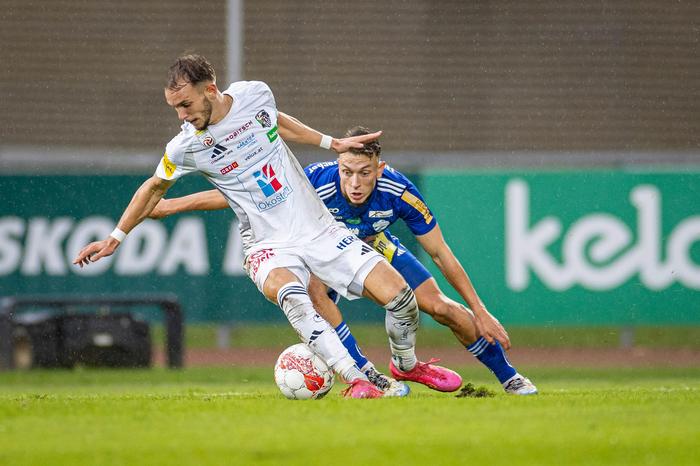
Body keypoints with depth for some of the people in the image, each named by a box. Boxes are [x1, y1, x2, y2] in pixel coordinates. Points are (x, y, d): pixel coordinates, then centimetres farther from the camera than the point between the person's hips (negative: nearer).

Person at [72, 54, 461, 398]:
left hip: (320, 229, 3)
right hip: (270, 246, -3)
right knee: (289, 294, -39)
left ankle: (407, 364, 23)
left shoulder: (255, 94, -5)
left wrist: (331, 143, 21)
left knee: (398, 294, -8)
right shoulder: (185, 147, -11)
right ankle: (356, 380, -40)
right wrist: (115, 238, 12)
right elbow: (154, 188, 8)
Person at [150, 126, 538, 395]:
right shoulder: (316, 183, -40)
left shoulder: (399, 192, -34)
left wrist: (480, 312, -17)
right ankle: (365, 375, -26)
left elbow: (441, 254, -20)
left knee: (440, 307, -9)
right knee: (312, 288, -36)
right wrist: (173, 204, -31)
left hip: (375, 247, 1)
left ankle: (508, 376, 14)